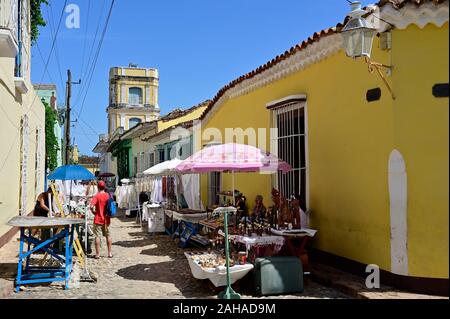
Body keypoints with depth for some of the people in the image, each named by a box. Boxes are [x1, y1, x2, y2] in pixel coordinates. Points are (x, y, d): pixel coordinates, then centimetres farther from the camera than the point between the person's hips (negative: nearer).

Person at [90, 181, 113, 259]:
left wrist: (93, 212, -4)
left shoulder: (97, 196, -11)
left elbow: (91, 206, -22)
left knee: (97, 236, 2)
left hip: (98, 219, -4)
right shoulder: (108, 195, 1)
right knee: (108, 236, 14)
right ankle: (110, 253, 17)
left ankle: (97, 254, 4)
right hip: (106, 219, 4)